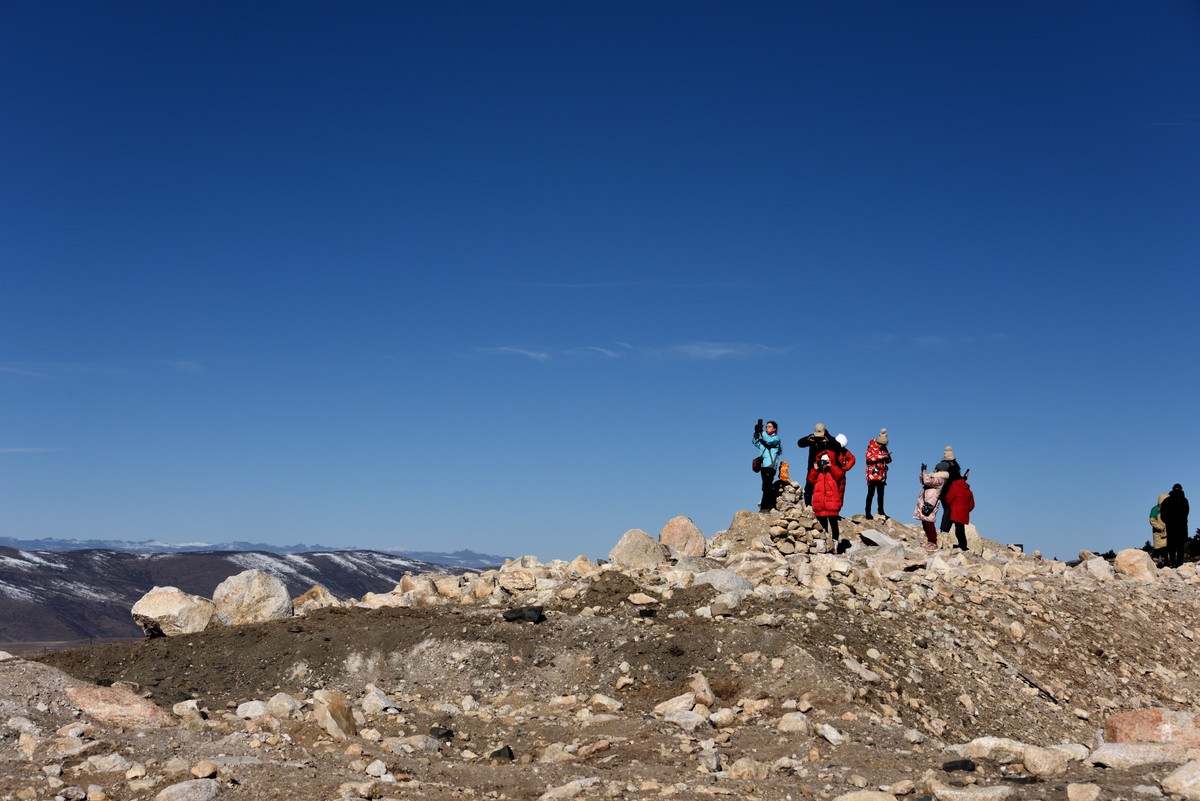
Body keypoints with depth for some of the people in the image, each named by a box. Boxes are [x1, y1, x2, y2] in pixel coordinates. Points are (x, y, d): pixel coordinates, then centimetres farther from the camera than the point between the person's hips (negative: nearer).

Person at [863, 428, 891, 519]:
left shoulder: (884, 448, 13)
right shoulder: (871, 446, -4)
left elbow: (889, 460, 15)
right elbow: (868, 457, -17)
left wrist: (887, 457, -8)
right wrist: (880, 457, -20)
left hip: (882, 475, 6)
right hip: (872, 474, -6)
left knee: (881, 494, 12)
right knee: (871, 494, -5)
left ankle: (881, 512, 22)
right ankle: (868, 513, -1)